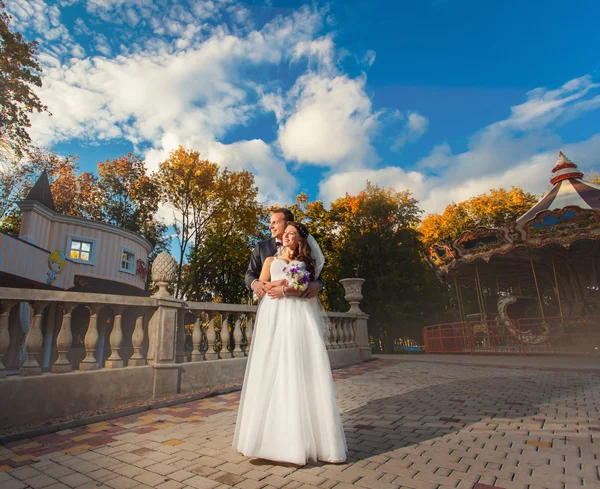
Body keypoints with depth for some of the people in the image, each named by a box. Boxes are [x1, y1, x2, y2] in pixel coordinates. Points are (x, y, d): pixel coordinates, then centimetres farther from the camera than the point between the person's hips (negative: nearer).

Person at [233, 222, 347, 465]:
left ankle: (304, 437, -3)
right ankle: (272, 435, 0)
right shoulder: (271, 260, 23)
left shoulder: (305, 263, 21)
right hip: (273, 315, 1)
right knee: (271, 370, -6)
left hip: (298, 315, 0)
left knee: (299, 369, -8)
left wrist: (284, 290, -9)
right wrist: (283, 281, -4)